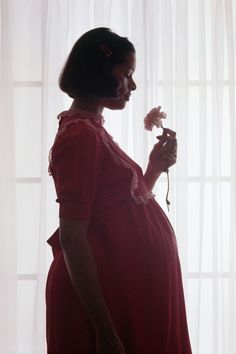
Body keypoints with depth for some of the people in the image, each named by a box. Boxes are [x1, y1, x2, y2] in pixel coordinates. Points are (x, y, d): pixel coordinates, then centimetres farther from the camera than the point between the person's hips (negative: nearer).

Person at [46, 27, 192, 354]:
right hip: (102, 293, -9)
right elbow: (71, 239, -22)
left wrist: (156, 167, 4)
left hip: (127, 287, 9)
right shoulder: (81, 135, -16)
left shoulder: (93, 131, 11)